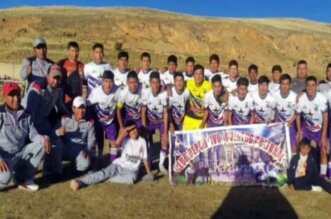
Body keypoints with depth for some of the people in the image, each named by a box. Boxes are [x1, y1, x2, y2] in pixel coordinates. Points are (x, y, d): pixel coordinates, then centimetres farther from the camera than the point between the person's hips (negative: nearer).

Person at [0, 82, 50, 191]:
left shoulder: (26, 115, 7)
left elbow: (33, 134, 2)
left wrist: (44, 138, -22)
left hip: (21, 153, 6)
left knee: (42, 145, -16)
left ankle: (24, 178, -3)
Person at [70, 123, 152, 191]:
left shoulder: (142, 141, 4)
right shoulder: (126, 140, 2)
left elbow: (145, 158, 6)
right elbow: (117, 143, -22)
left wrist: (149, 173, 3)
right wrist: (124, 130, -21)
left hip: (131, 169, 0)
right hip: (119, 165, 0)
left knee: (131, 178, -37)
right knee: (104, 172, -30)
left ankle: (106, 178, -31)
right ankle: (80, 182, -43)